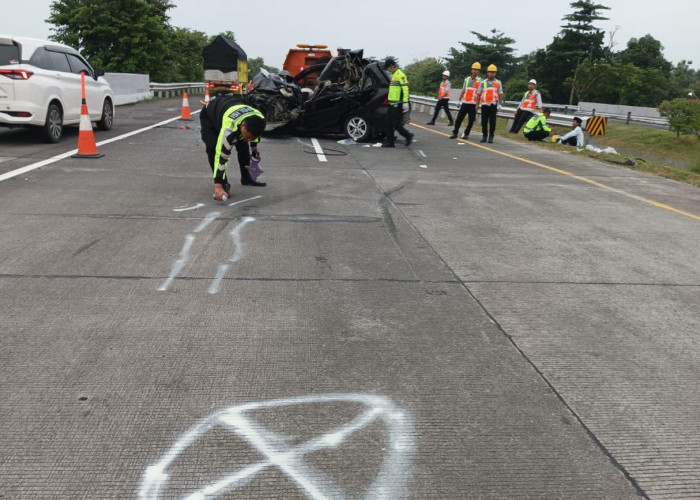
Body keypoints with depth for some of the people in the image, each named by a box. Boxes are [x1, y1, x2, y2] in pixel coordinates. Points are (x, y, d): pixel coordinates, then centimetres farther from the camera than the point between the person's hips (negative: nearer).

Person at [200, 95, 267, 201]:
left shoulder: (259, 119, -30)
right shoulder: (230, 127, -48)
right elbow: (221, 156, -48)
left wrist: (254, 145, 12)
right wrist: (218, 186, -50)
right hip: (209, 116, -6)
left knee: (243, 145, 3)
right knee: (213, 148, -24)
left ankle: (246, 178, 21)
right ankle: (223, 185, -15)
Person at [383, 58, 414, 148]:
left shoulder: (400, 75, -12)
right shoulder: (394, 75, 19)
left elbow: (405, 89, -18)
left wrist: (405, 101, -22)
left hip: (398, 105, -10)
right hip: (392, 104, 10)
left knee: (396, 124, -8)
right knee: (390, 124, 8)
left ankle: (408, 136, 9)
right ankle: (389, 141, 12)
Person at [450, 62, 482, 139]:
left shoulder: (480, 81, -1)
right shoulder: (466, 79, 12)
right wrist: (460, 100, 11)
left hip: (473, 104, -3)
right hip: (465, 103, 3)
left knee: (471, 120, 2)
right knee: (459, 118, -1)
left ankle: (466, 134, 13)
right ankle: (455, 133, 5)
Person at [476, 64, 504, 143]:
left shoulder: (498, 83, 9)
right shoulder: (483, 82, 12)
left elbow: (500, 94, 4)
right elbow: (478, 94, 12)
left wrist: (500, 104, -5)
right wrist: (477, 104, 6)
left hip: (493, 105, -2)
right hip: (484, 104, 2)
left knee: (492, 121, -3)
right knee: (484, 121, 2)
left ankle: (491, 136, 3)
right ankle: (484, 135, 12)